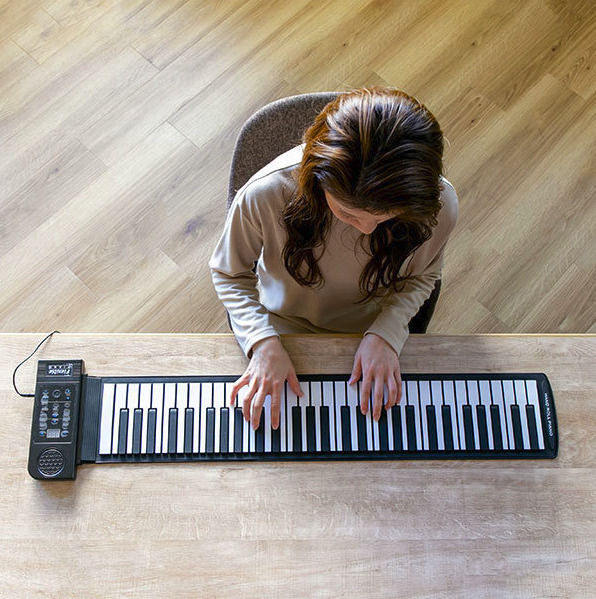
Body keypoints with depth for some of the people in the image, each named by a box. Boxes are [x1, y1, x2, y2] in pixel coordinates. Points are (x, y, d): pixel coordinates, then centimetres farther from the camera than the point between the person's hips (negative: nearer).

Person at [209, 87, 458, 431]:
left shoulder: (439, 205, -29)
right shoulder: (265, 195, -34)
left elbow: (421, 277, -5)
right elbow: (229, 273, -13)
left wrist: (386, 334, -21)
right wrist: (264, 342, -27)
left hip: (371, 332, 1)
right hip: (284, 330, -1)